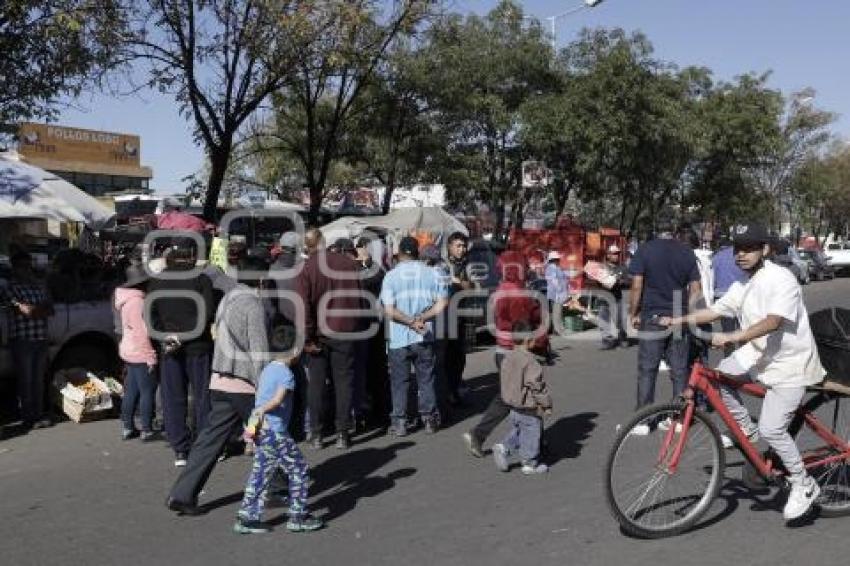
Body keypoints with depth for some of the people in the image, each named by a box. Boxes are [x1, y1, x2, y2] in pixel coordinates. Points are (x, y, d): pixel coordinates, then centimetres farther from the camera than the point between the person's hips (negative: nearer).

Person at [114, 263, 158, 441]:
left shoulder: (128, 299, 12)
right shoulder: (137, 301, -20)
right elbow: (142, 332, -22)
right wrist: (150, 356, -20)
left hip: (130, 351, 10)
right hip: (142, 354, -10)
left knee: (131, 390, 15)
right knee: (147, 391, -1)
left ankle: (128, 428, 22)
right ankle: (147, 430, 5)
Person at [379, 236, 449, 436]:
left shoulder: (391, 275, -6)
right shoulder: (431, 273, 1)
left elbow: (389, 311, -14)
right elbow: (442, 304, -6)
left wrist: (411, 321, -11)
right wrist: (421, 319, -9)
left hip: (398, 339, -2)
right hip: (425, 337, 2)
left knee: (399, 382, 8)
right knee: (426, 380, 13)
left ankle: (399, 423, 11)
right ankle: (430, 420, 20)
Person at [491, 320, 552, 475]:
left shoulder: (507, 358, 3)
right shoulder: (529, 360, -22)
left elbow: (504, 381, 12)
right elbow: (537, 384, -21)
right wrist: (546, 404, -11)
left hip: (513, 406, 8)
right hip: (529, 409, -8)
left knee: (517, 432, 22)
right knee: (531, 434, 7)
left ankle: (504, 448, 7)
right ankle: (530, 464, 17)